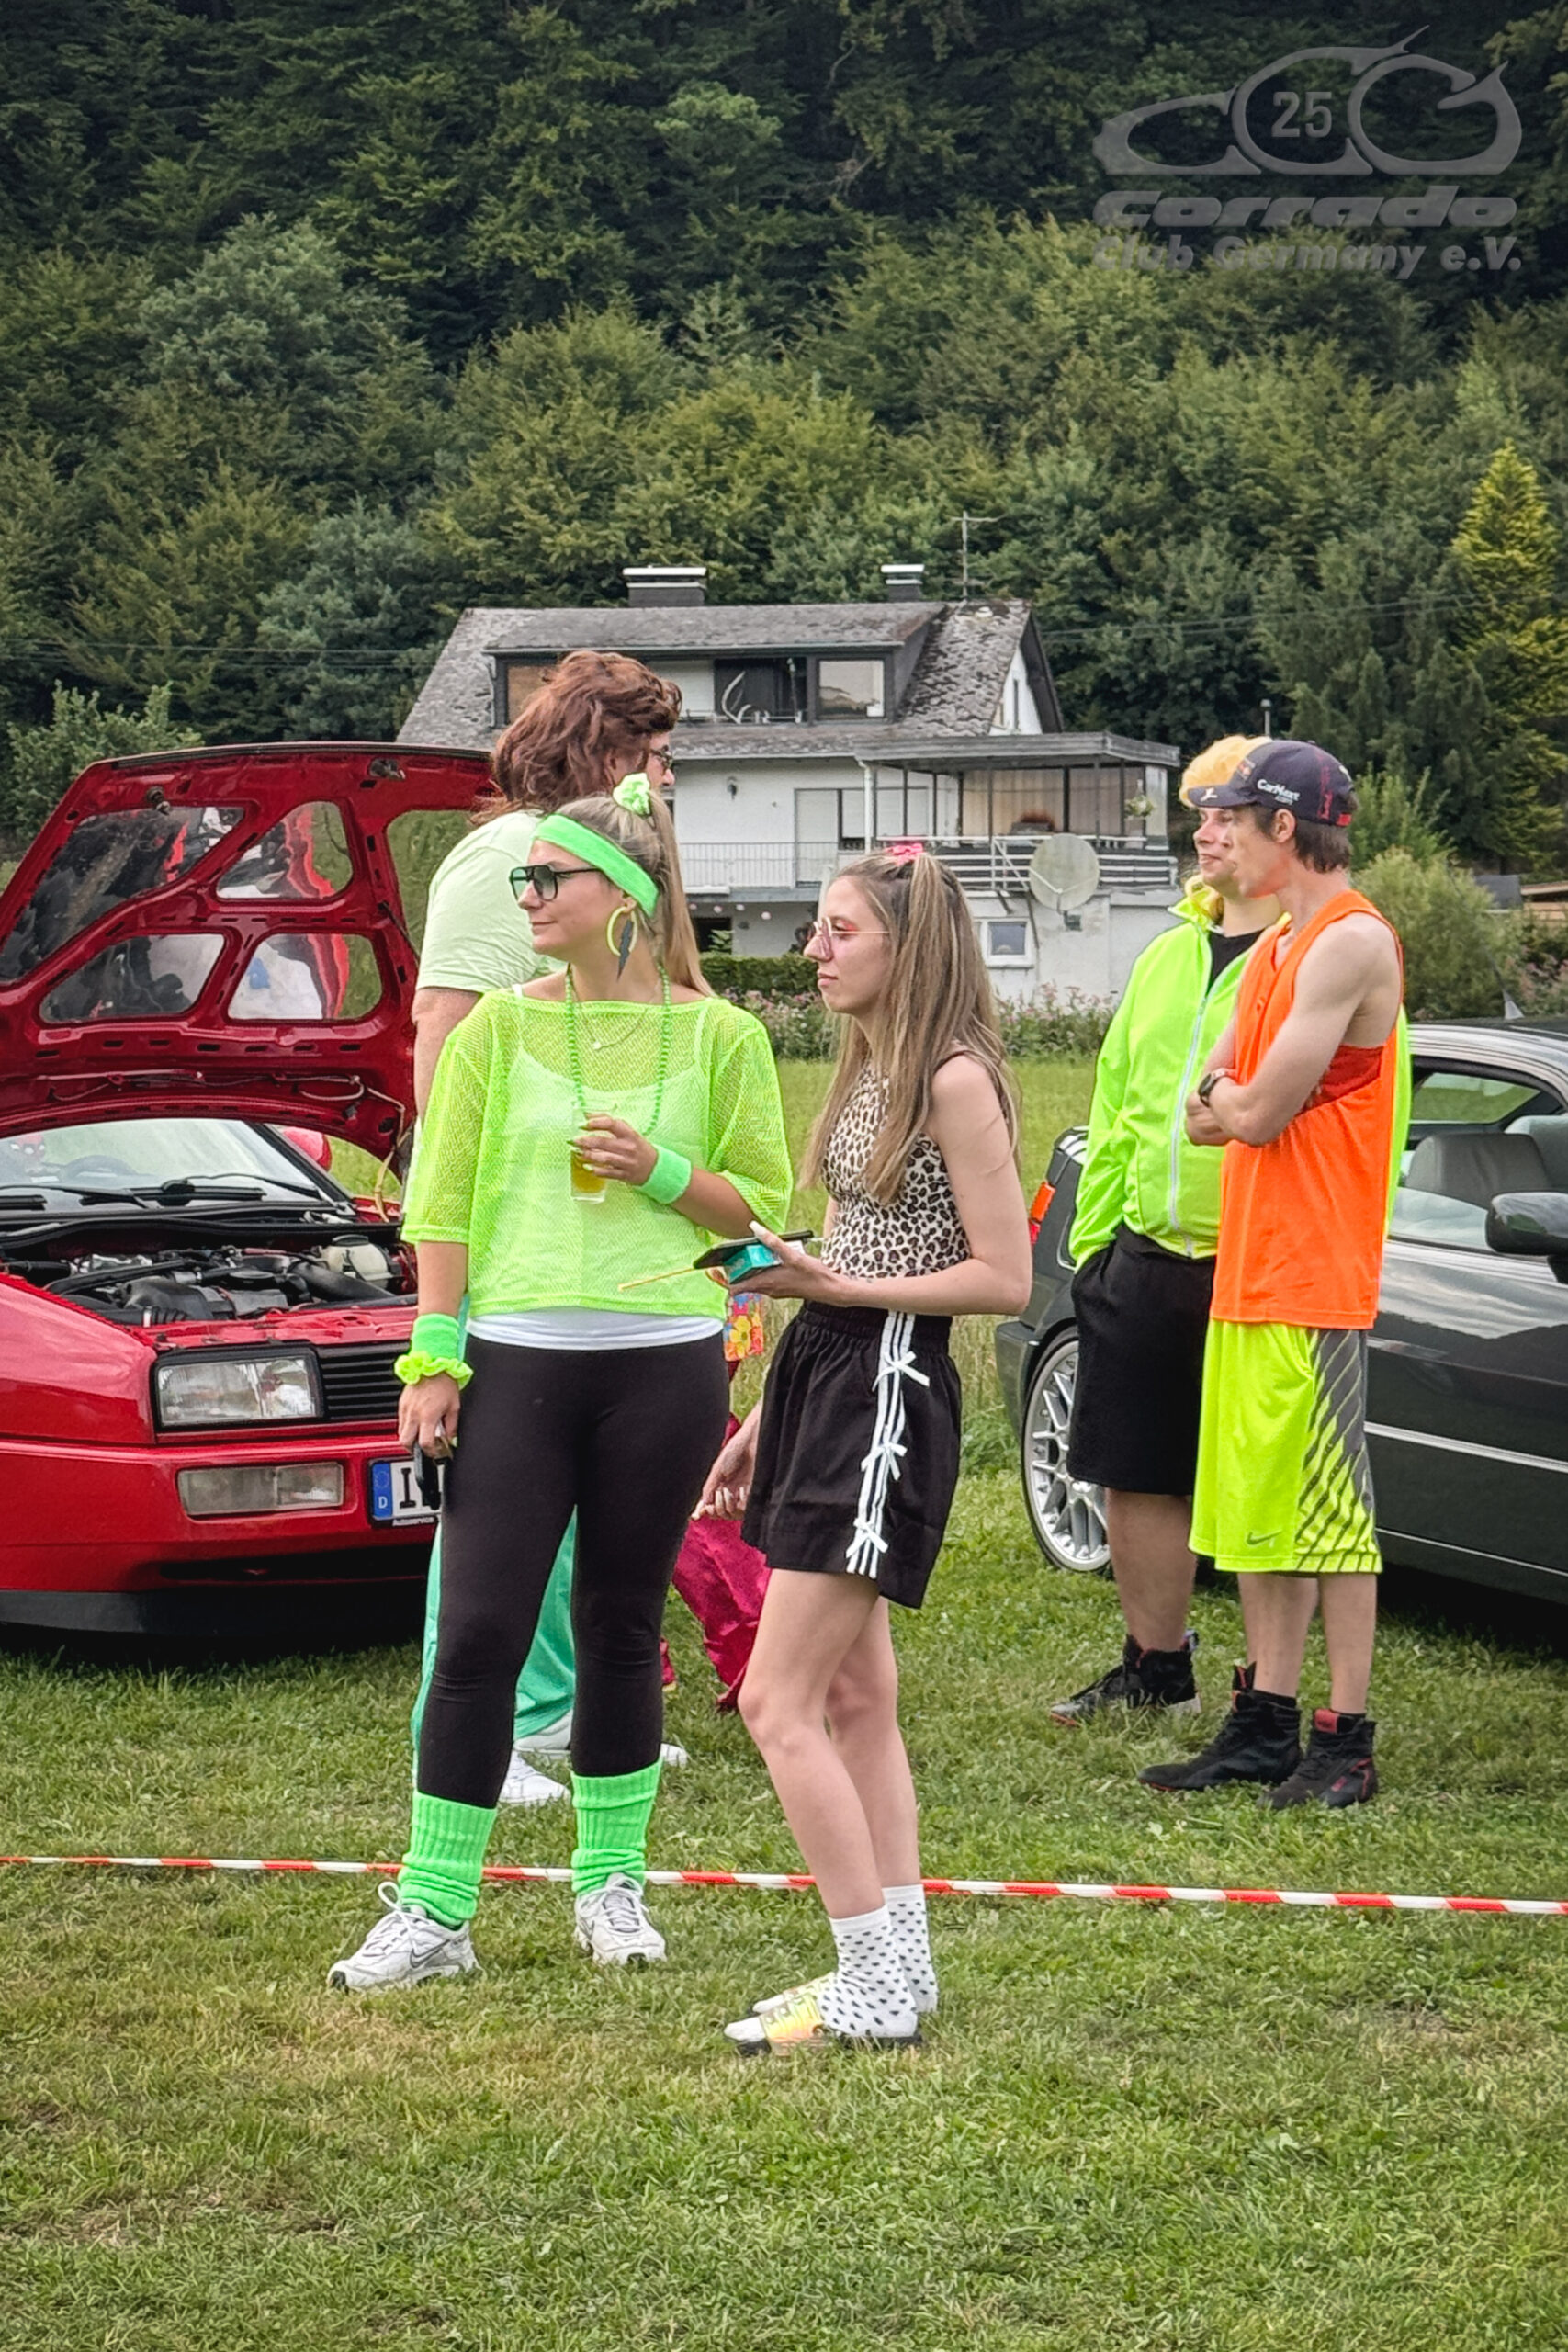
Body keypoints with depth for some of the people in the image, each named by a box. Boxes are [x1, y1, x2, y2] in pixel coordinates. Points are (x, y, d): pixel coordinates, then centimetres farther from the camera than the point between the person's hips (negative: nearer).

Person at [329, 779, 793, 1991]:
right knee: (479, 1631, -4)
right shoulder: (499, 1028, 5)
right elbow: (444, 1204, 4)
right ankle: (435, 1909, 0)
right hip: (516, 1358, 0)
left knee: (623, 1627, 8)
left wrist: (662, 1173, -11)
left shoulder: (717, 1036, 3)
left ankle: (612, 1882, 23)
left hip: (662, 1361, 0)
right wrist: (434, 1358, -4)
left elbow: (761, 1205, 6)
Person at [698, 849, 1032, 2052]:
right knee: (854, 1696, 12)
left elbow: (1005, 1279, -15)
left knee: (778, 1703, -11)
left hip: (891, 1387, -10)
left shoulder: (956, 1081, -13)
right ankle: (899, 1967, 17)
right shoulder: (868, 1069, 15)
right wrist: (771, 1412, 19)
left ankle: (875, 1988, -6)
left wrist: (842, 1288, -19)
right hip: (824, 1372, 10)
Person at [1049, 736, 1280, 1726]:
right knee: (1138, 1476, 12)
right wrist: (1093, 1230, 17)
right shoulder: (1169, 956, 16)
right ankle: (1155, 1668, 26)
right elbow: (1117, 1100, 21)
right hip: (1145, 1260, 7)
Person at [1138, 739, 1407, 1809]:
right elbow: (1208, 1109, 17)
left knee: (1331, 1510, -6)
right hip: (1249, 1272, 10)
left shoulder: (1350, 941, -13)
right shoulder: (1277, 948, 17)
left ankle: (1348, 1741, -3)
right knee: (1262, 1509, 12)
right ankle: (1266, 1722, 19)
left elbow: (1259, 1112, -17)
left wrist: (1231, 1099, 3)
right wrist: (1236, 1103, -3)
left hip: (1316, 1278, -10)